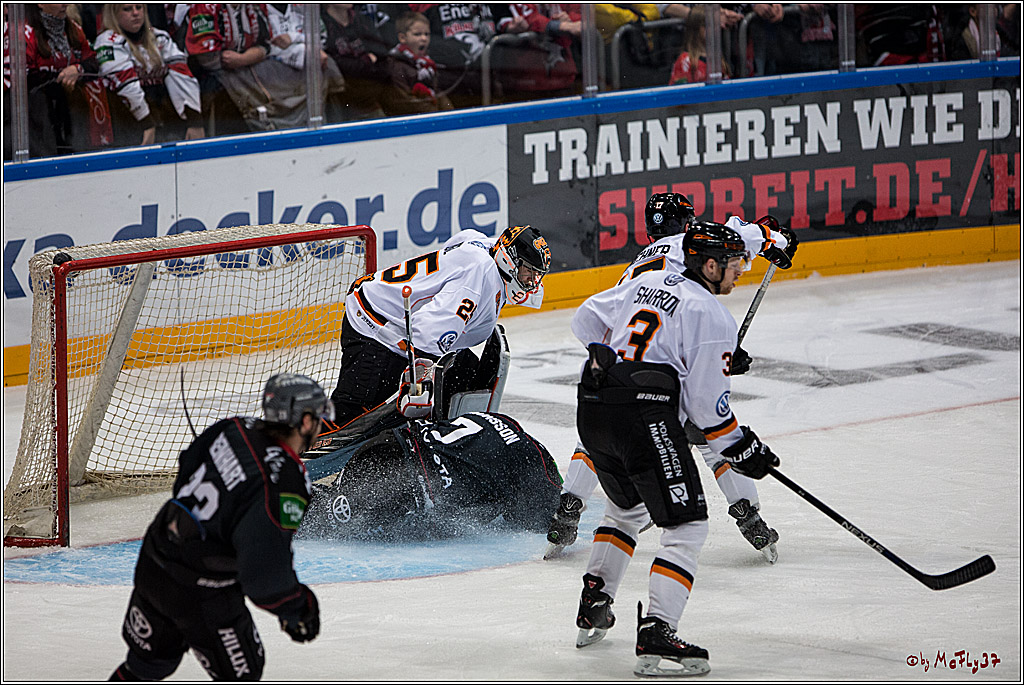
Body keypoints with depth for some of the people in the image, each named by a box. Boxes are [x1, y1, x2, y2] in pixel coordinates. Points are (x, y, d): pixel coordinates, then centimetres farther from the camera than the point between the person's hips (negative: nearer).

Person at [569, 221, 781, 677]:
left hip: (592, 408, 8)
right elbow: (706, 401, -7)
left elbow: (587, 320, 26)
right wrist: (740, 449, 4)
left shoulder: (648, 282, 18)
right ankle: (656, 635, -18)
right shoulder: (711, 315, -4)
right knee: (686, 525, -5)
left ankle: (593, 605, 34)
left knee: (626, 506, 32)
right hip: (645, 415, -8)